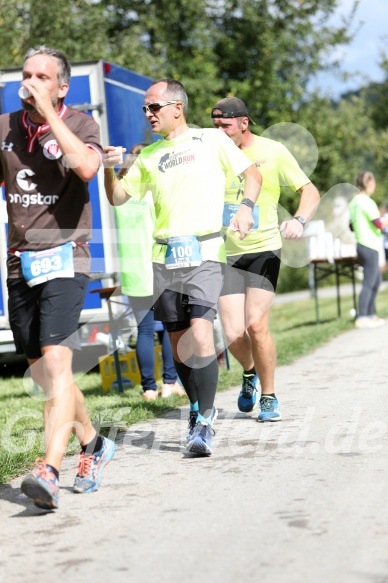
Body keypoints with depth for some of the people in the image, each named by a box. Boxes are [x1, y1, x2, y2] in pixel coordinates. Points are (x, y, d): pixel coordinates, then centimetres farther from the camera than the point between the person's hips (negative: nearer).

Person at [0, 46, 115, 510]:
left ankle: (49, 472, -29)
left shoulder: (80, 124, -3)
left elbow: (86, 167, -24)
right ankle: (93, 445, 34)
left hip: (63, 259, -6)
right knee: (42, 373, 12)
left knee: (56, 363, -20)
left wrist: (48, 113, -19)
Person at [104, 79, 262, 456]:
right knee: (177, 340, 7)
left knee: (200, 336, -18)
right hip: (164, 256, 5)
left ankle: (203, 424, -13)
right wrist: (108, 168, -3)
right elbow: (118, 198, 16)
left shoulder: (211, 140, 6)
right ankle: (199, 409, 25)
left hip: (204, 252, -5)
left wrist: (245, 207, -9)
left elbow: (252, 174, 9)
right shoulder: (148, 156, 16)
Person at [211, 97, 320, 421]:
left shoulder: (272, 152, -3)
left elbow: (310, 192, -2)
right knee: (233, 334, -7)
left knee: (256, 325, -17)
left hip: (263, 251, -2)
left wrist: (299, 220, -21)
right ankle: (250, 373, 29)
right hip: (226, 254, 2)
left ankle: (269, 397, 4)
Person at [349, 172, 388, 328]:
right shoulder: (366, 202, -15)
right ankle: (361, 318, -8)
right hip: (370, 246, -10)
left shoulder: (353, 202, 12)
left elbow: (352, 226, 19)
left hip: (362, 244, 10)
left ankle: (370, 314, 22)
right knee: (369, 283, -7)